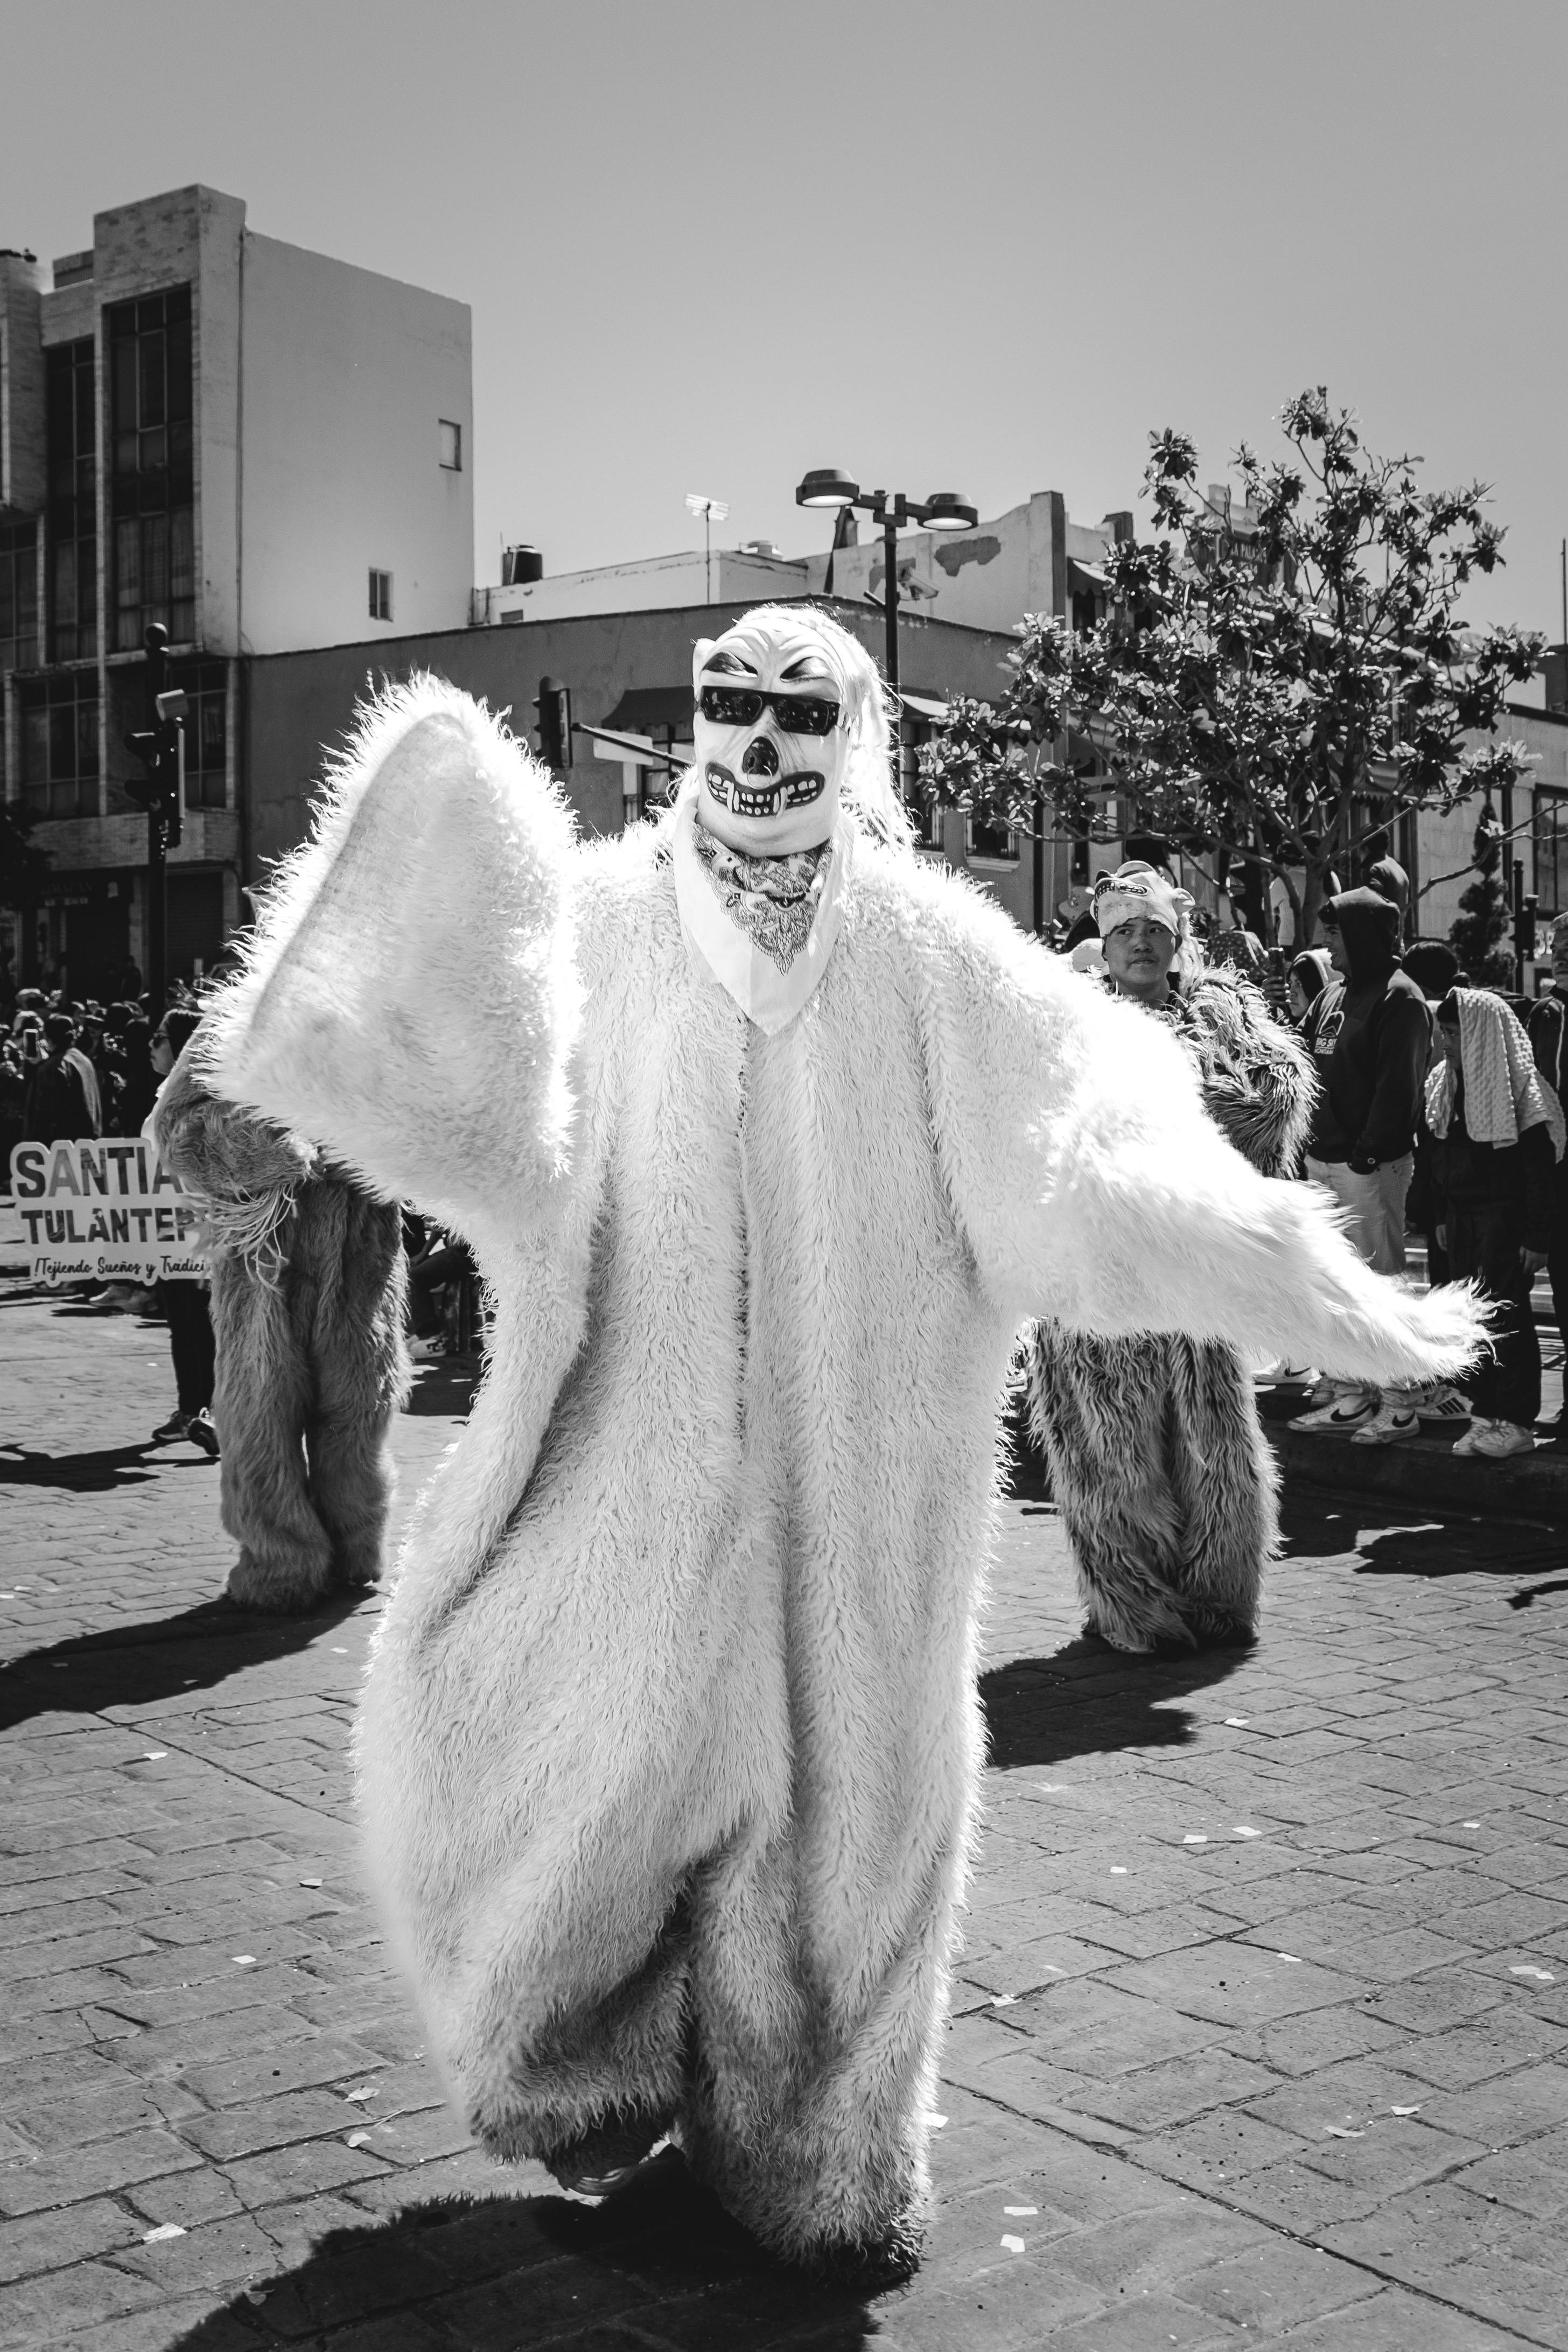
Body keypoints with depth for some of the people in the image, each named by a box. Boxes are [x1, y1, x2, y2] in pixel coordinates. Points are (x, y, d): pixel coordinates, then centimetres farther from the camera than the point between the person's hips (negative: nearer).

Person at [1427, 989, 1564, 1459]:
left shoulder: (1519, 1086, -13)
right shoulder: (1444, 1083, 8)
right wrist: (1442, 1217, 15)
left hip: (1505, 1217, -7)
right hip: (1462, 1217, 7)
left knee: (1506, 1315, -6)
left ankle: (1516, 1423, 0)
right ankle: (1487, 1414, 13)